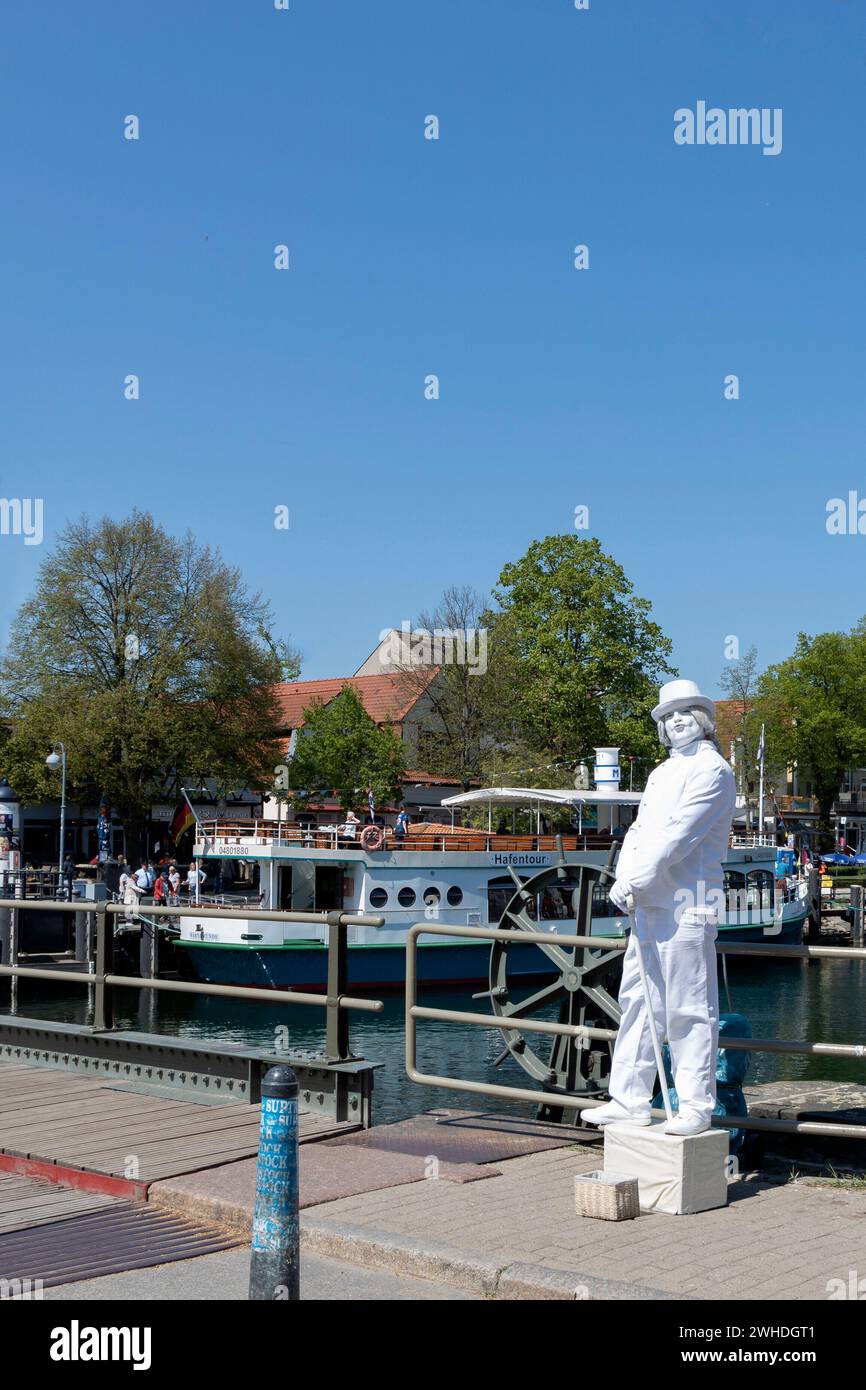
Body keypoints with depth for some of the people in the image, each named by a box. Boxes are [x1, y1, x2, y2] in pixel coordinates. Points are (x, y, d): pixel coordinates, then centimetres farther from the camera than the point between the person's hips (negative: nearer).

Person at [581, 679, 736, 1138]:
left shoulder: (711, 770, -7)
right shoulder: (661, 773, 21)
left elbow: (677, 834, -16)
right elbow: (640, 830, 14)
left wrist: (633, 880, -17)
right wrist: (625, 879, -3)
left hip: (687, 907, -9)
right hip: (648, 906, 9)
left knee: (689, 1009, -4)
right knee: (638, 1002, 11)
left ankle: (696, 1107, 3)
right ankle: (631, 1100, 18)